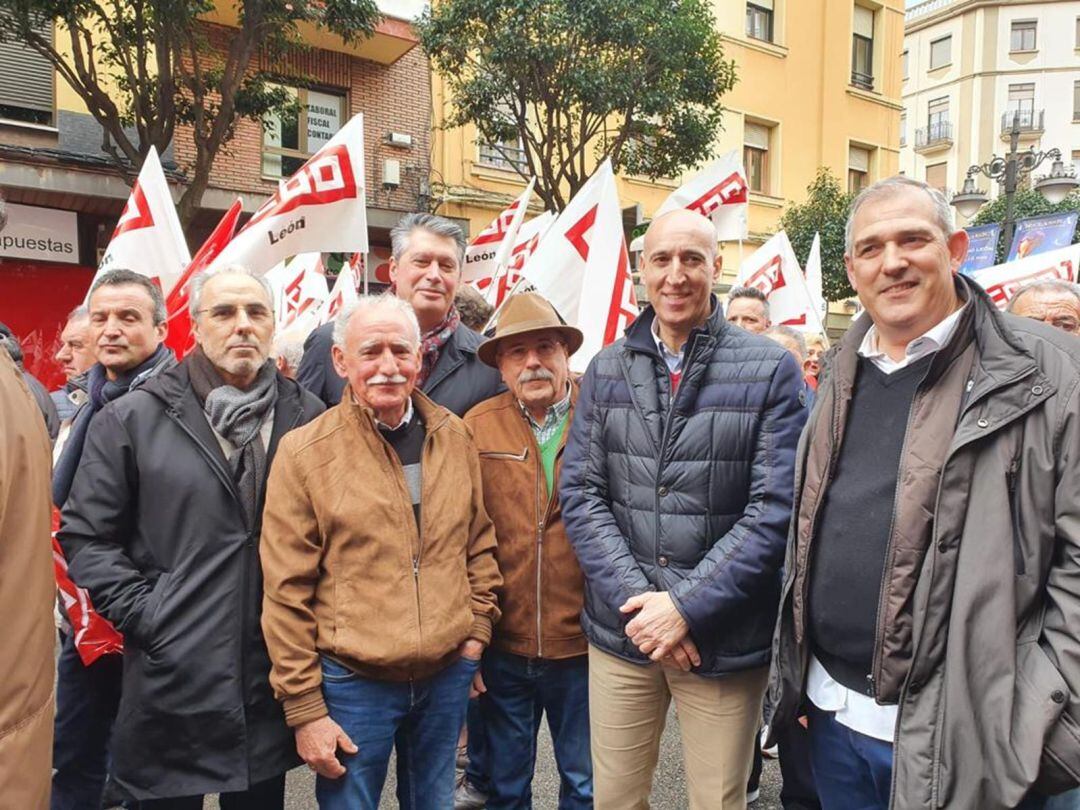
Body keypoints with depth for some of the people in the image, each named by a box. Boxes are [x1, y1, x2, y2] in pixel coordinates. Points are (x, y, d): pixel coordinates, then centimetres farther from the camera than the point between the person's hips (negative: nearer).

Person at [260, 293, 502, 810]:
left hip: (448, 676, 4)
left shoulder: (453, 436, 1)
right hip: (352, 684, -3)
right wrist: (304, 708, -7)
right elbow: (286, 593, -9)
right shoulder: (305, 452, -11)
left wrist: (477, 629, 5)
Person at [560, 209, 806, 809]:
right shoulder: (606, 370, 4)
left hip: (723, 639, -2)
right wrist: (636, 600, -11)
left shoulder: (770, 370, -5)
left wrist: (685, 608, -14)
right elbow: (580, 494, 0)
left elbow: (774, 508, -10)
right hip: (620, 630, 3)